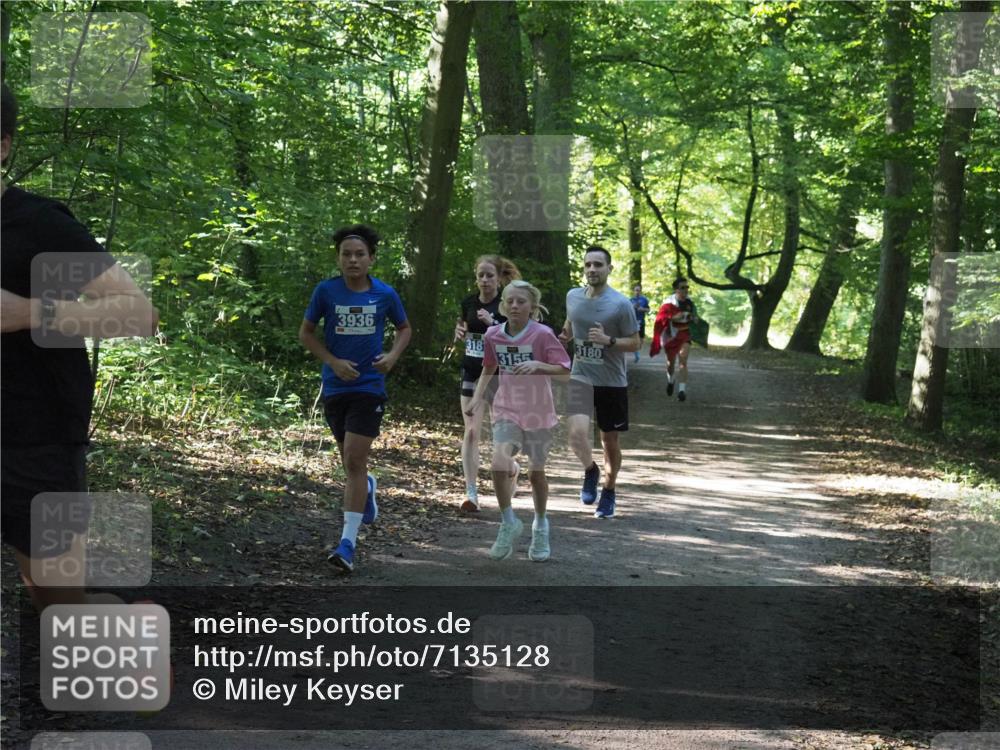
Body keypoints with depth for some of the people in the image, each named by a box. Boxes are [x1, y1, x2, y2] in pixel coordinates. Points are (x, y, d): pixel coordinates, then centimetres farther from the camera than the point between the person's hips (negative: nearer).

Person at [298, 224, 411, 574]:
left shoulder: (385, 294, -3)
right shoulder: (326, 290, -5)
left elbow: (404, 328, 13)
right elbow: (306, 332, 4)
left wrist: (393, 356, -5)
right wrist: (334, 361, -9)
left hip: (369, 387, -2)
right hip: (335, 386, 2)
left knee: (355, 462, -11)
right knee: (350, 462, 15)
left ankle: (347, 543, -11)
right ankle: (368, 488, 52)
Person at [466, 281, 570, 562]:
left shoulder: (542, 334, -14)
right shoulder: (493, 335, -3)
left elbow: (565, 369, -14)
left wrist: (537, 365, -30)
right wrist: (478, 395, 2)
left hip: (538, 413, -2)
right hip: (506, 410, 2)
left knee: (536, 472, 9)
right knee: (500, 466, -18)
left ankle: (540, 526, 33)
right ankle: (509, 523, 3)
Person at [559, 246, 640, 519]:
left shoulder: (621, 304, -10)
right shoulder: (573, 297, 2)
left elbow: (635, 343, -6)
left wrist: (608, 340, -22)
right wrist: (564, 337, 1)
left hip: (612, 382, -2)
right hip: (581, 378, 2)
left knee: (610, 439, 9)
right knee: (577, 433, -19)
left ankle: (609, 492, 31)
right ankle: (590, 471, 12)